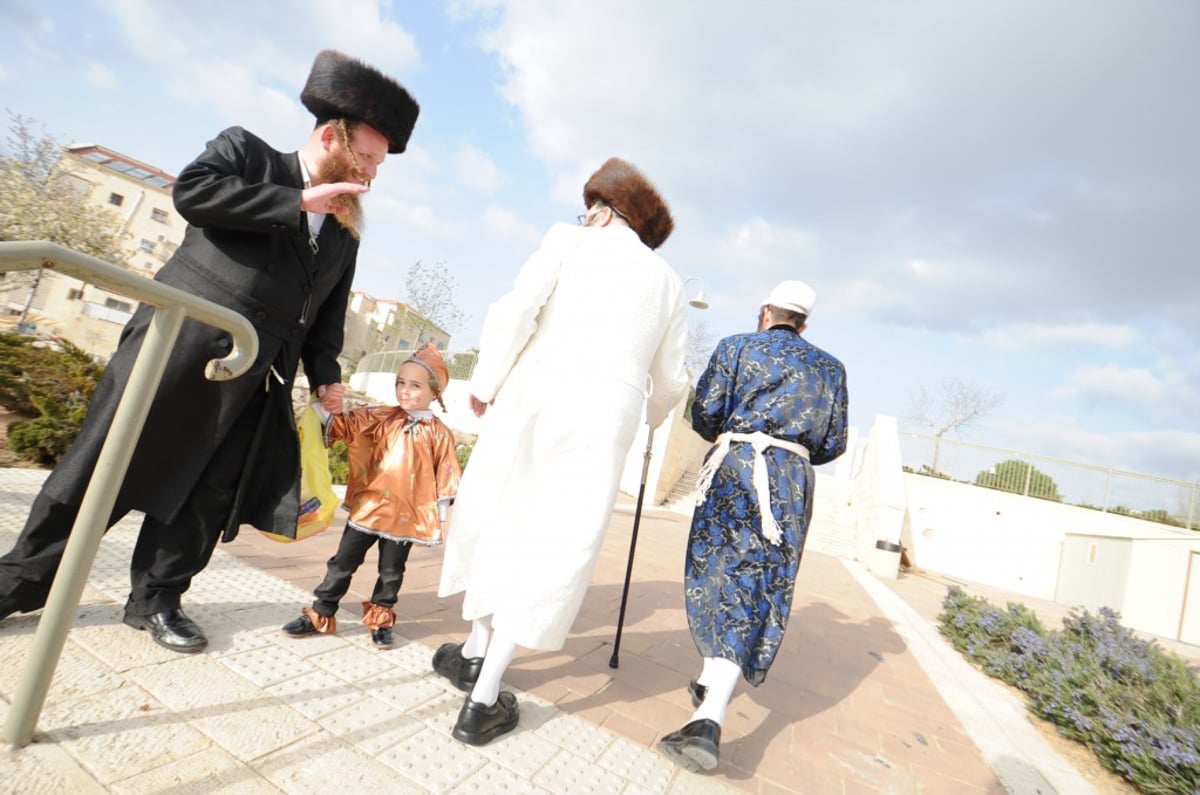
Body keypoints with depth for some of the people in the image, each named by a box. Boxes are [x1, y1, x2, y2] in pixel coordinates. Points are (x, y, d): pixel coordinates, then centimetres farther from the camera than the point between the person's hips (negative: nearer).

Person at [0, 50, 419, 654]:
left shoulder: (344, 233, 14)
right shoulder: (245, 152, 5)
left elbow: (327, 314, 13)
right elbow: (191, 190, -15)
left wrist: (326, 374, 2)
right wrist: (298, 203, -14)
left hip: (252, 384, 4)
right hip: (179, 348, -3)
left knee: (208, 497, 6)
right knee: (97, 473, 7)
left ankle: (155, 601, 24)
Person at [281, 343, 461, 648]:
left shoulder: (438, 434, -6)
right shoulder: (382, 418, 0)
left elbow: (446, 474, -3)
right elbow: (344, 426, 3)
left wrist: (441, 507, -2)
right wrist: (321, 405, -11)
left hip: (406, 516, -2)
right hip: (367, 507, 2)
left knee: (391, 572, 14)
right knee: (343, 563, 14)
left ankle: (380, 618, 34)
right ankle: (321, 614, 31)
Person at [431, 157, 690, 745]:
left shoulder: (569, 240, 11)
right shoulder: (666, 279, 18)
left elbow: (514, 312, -4)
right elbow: (671, 378, 16)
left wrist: (486, 381, 5)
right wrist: (651, 416, 35)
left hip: (535, 388, 0)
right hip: (609, 409, 1)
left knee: (497, 514, 17)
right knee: (555, 541, 4)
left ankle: (476, 650, 29)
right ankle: (483, 699, 10)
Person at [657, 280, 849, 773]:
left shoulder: (735, 347, 7)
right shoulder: (829, 368, 14)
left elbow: (704, 416, -2)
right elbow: (833, 445, 11)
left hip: (732, 469, -1)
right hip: (792, 481, 2)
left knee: (717, 572, 15)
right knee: (755, 589, 2)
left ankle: (713, 682, 30)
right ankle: (710, 717, -4)